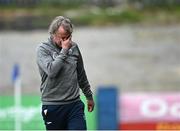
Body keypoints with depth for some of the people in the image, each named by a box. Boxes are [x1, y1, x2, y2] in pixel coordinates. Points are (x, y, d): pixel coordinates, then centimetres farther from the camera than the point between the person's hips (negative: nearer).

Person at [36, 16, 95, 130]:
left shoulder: (74, 47, 8)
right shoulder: (43, 49, -5)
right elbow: (51, 71, -23)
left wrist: (89, 96, 26)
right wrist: (64, 51, -17)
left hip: (74, 104, 3)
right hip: (53, 107, -3)